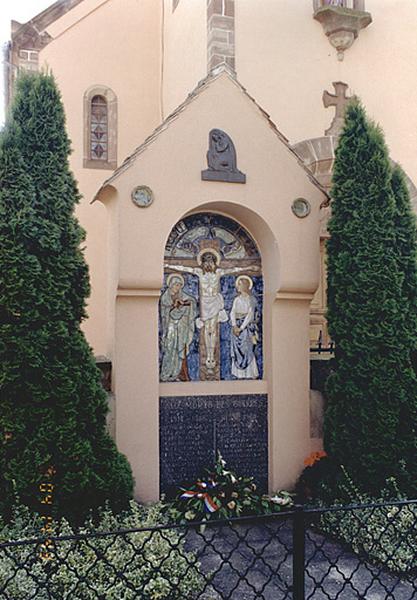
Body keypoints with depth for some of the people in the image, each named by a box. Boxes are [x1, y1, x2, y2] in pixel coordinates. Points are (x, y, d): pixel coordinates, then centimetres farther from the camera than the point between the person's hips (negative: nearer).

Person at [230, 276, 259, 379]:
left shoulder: (251, 299, -3)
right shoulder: (237, 299, 12)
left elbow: (250, 314, -11)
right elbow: (232, 313, 4)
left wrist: (241, 327, -16)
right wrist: (234, 326, -11)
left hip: (247, 326, -5)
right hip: (237, 326, 5)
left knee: (247, 350, -8)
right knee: (237, 350, 3)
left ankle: (252, 374, -4)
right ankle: (240, 374, 9)